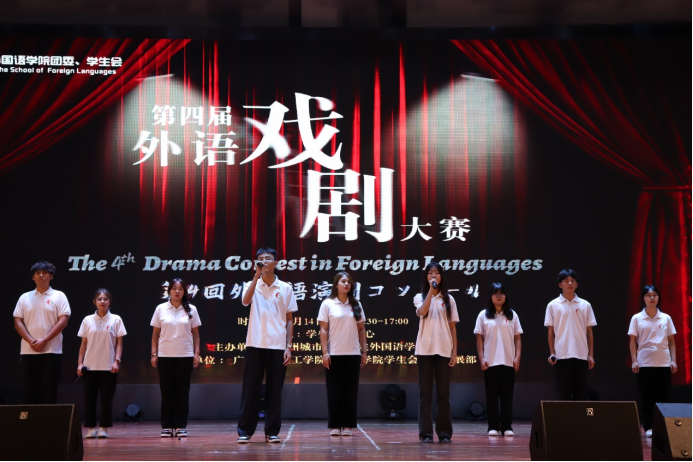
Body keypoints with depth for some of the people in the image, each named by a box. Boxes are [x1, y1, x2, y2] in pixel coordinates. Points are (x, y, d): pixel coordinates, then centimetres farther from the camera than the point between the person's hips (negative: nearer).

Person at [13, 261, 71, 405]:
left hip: (51, 351, -3)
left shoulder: (59, 296, 4)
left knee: (49, 392, -2)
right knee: (28, 391, 2)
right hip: (28, 351, 3)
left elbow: (63, 322, -5)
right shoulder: (24, 298, 12)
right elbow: (18, 322, 5)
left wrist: (43, 341, -13)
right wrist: (31, 341, -10)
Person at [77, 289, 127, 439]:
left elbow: (119, 343, 2)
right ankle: (91, 428, 10)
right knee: (89, 398, 2)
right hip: (90, 366, 1)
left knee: (107, 398, 1)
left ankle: (104, 428, 8)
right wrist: (80, 363, 2)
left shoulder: (115, 320, 2)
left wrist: (117, 361, -9)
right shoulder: (87, 320, 6)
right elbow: (84, 343, 8)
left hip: (108, 367, -1)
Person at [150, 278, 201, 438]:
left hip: (185, 356, 0)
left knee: (183, 392, 2)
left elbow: (195, 333, 5)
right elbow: (155, 333, 5)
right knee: (167, 392, 3)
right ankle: (167, 426, 9)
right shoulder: (161, 309, 3)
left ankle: (181, 426, 8)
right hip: (165, 356, 0)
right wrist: (154, 354, -1)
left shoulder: (191, 310, 3)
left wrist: (197, 353, -2)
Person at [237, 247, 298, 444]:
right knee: (250, 389, 0)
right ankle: (245, 431, 6)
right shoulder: (252, 285, 6)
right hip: (255, 345, -1)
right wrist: (256, 276, -20)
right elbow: (245, 301, -18)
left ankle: (272, 431, 10)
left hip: (277, 346, 1)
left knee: (275, 390, 3)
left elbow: (289, 320, 7)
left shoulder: (285, 288, 7)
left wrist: (288, 346, 0)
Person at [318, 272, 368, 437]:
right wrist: (325, 352, -9)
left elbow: (361, 329, 11)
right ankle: (334, 425, 6)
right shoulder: (327, 304, 0)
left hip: (353, 354, 3)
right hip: (334, 354, -3)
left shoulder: (356, 305, 9)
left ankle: (347, 425, 8)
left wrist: (364, 351, 6)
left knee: (350, 391, 3)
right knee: (334, 391, 0)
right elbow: (323, 330, -2)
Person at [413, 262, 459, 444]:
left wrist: (454, 352, 1)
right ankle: (426, 433, 3)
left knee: (443, 392, 2)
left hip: (444, 350, 1)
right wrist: (431, 290, -16)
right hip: (425, 350, -1)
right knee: (425, 391, 0)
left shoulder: (449, 299, 9)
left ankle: (445, 432, 8)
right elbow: (421, 312, -18)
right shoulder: (420, 297, 5)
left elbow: (453, 327, 7)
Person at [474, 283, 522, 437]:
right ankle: (493, 427, 5)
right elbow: (479, 339, 3)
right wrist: (481, 359, -5)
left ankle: (507, 427, 7)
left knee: (507, 395, 2)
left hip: (508, 362, 1)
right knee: (492, 395, 1)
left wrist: (517, 357, -2)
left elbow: (517, 338, 8)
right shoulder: (483, 315, 4)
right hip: (490, 362, -1)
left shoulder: (512, 315, 8)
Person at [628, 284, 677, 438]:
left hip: (664, 363, 2)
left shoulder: (666, 318, 6)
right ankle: (648, 427, 6)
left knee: (663, 396, 3)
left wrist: (673, 360, 1)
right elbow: (633, 341, 1)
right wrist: (634, 361, -7)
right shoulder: (636, 318, 1)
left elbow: (671, 341, 9)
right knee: (647, 396, 0)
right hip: (645, 363, -2)